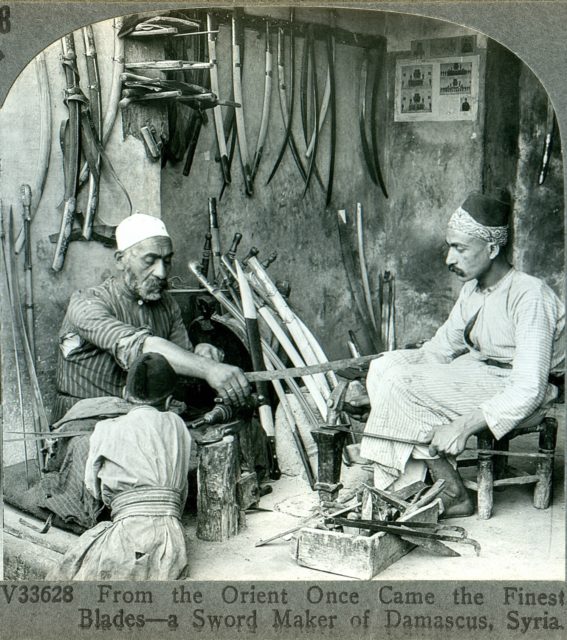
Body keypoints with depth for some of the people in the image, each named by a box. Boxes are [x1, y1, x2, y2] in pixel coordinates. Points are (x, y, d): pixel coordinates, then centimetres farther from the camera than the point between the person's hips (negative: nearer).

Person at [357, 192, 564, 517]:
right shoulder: (473, 289, 7)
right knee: (386, 366, -8)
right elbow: (440, 348, 13)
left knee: (400, 382, -22)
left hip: (511, 391, -9)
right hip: (476, 374, 9)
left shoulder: (530, 295, -20)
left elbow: (529, 388, -25)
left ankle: (454, 496, -12)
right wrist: (396, 365, -4)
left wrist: (465, 425, -31)